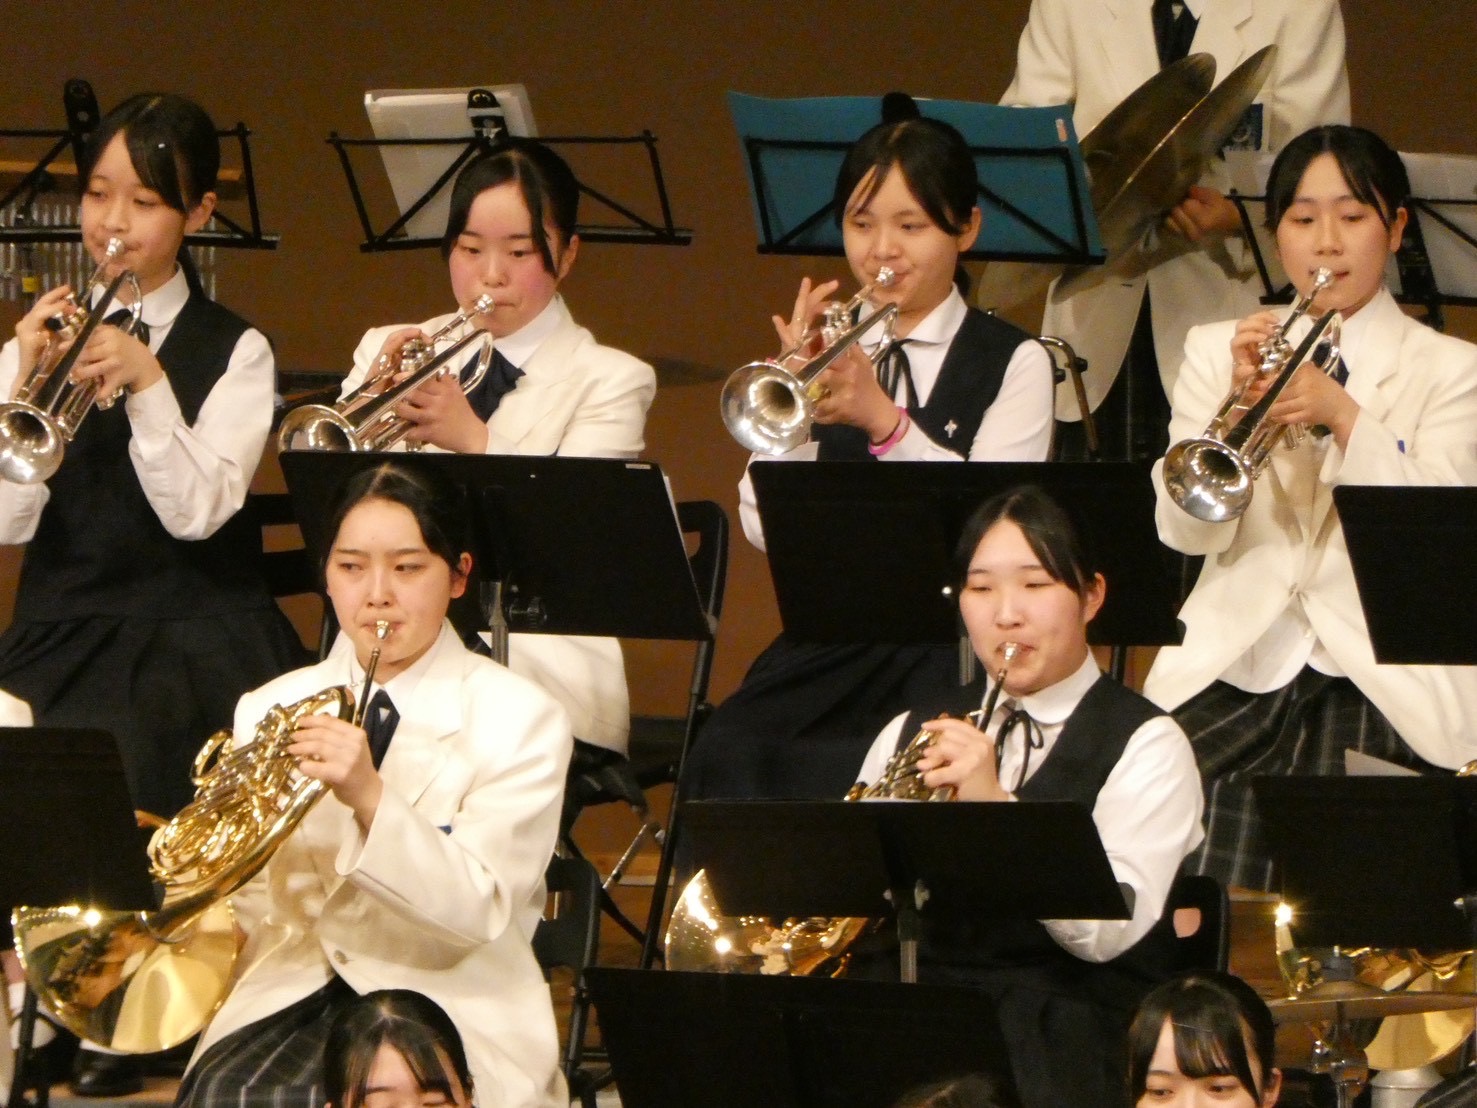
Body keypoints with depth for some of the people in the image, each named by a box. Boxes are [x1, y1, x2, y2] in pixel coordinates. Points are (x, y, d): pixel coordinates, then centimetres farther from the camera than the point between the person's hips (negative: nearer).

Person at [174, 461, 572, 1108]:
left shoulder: (519, 719, 1)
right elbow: (251, 910, 8)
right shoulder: (268, 712, 12)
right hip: (290, 995, 3)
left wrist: (370, 798, -26)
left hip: (449, 1005, -3)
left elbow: (478, 911, -12)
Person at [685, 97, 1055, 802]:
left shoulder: (1011, 364, 4)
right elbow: (766, 529, 0)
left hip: (951, 658, -3)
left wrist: (885, 420, -24)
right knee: (727, 757, -27)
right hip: (825, 648, 3)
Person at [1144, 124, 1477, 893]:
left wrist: (1343, 414, -19)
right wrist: (1240, 402, -13)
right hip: (1231, 672, 2)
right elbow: (1185, 530, 2)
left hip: (1376, 685, -1)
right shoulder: (1216, 351, 15)